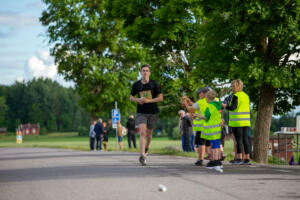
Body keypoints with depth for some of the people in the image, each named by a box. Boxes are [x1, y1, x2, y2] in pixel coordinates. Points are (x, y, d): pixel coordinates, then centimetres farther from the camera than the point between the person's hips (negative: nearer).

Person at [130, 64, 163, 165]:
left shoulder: (154, 84, -1)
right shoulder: (136, 84, 4)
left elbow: (160, 98, -2)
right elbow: (131, 97, 14)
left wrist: (148, 100, -15)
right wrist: (138, 99, -9)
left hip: (152, 112, 0)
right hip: (141, 112, 0)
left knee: (149, 134, 12)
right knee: (142, 133, -17)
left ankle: (147, 146, 45)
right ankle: (142, 156, -25)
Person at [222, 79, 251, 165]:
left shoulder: (236, 96, -9)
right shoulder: (246, 96, 14)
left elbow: (232, 108, -17)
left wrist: (224, 105, -4)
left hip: (237, 121, -7)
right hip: (246, 121, 7)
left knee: (239, 139, -5)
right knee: (245, 139, 7)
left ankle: (239, 158, -6)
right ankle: (247, 158, 6)